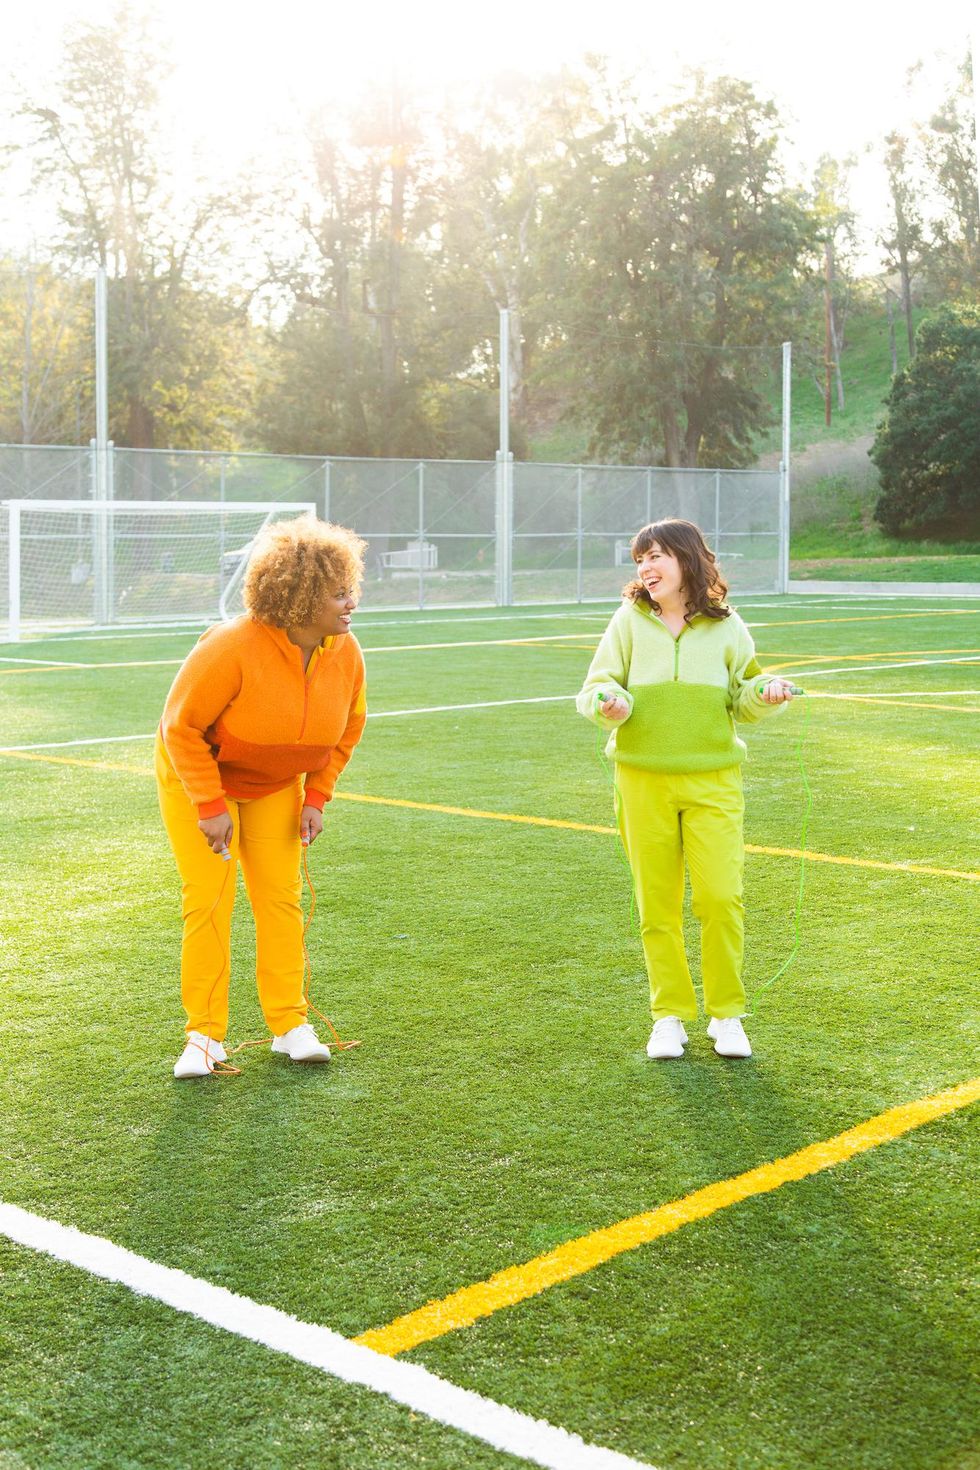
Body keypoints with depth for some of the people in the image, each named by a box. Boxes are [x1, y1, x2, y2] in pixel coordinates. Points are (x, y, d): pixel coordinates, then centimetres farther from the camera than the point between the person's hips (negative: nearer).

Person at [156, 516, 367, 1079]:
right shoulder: (232, 648, -32)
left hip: (276, 786, 5)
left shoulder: (346, 654, -15)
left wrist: (316, 797, -4)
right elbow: (183, 726, -23)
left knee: (281, 898, 2)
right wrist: (210, 806, -23)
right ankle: (205, 1036, 1)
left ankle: (290, 1024, 12)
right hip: (197, 777, -4)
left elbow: (345, 732, 3)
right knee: (209, 900, -8)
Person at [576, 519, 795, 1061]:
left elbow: (742, 696, 13)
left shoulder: (725, 625, 3)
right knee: (657, 903, 5)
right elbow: (594, 689, 3)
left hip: (713, 780, 0)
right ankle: (669, 1017, 18)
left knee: (721, 897, -5)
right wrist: (608, 703, -19)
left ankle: (727, 1014, 12)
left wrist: (765, 693, -9)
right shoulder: (630, 620, 2)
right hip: (644, 780, 1)